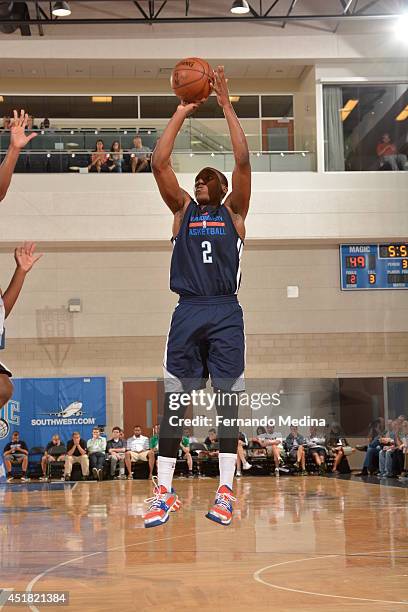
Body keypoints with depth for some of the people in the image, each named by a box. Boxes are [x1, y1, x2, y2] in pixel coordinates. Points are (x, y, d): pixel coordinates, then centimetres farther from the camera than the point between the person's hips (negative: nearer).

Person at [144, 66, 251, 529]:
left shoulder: (233, 211, 12)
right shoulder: (182, 209, 16)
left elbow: (243, 161, -2)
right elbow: (159, 163, 4)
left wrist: (226, 106, -1)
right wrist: (181, 113, 5)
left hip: (226, 313, -1)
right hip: (188, 311, 1)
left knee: (227, 401, -1)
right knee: (173, 399, -2)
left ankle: (225, 492, 2)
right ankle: (164, 492, 2)